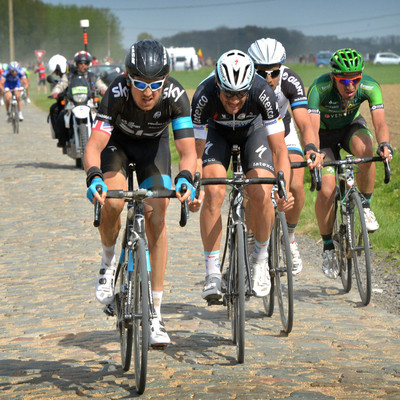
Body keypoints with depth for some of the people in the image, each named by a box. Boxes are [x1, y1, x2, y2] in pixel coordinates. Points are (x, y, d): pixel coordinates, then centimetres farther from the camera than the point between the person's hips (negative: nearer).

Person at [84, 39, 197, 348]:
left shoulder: (176, 95, -34)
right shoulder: (117, 93, -36)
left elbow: (188, 150, -37)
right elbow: (95, 145, -41)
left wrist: (185, 178, -58)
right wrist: (94, 177, -60)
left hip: (153, 144, 1)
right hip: (117, 140, -1)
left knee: (156, 218, -12)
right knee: (113, 203, -28)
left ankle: (155, 314, -6)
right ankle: (109, 263, 5)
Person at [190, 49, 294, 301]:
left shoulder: (263, 93, -37)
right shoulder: (204, 96, -36)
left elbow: (279, 150, -33)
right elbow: (197, 152, -28)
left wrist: (284, 189, -47)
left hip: (253, 129, 0)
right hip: (217, 131, 0)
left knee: (261, 195, -21)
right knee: (213, 193, -23)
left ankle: (261, 259, 6)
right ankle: (212, 273, -14)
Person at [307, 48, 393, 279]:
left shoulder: (370, 87, -28)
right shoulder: (319, 89, -34)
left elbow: (380, 123, -36)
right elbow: (311, 127, -42)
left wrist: (384, 144, -57)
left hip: (351, 126, 1)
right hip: (325, 133, -1)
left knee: (365, 148, -35)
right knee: (326, 190, -17)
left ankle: (365, 206, -13)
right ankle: (328, 248, 3)